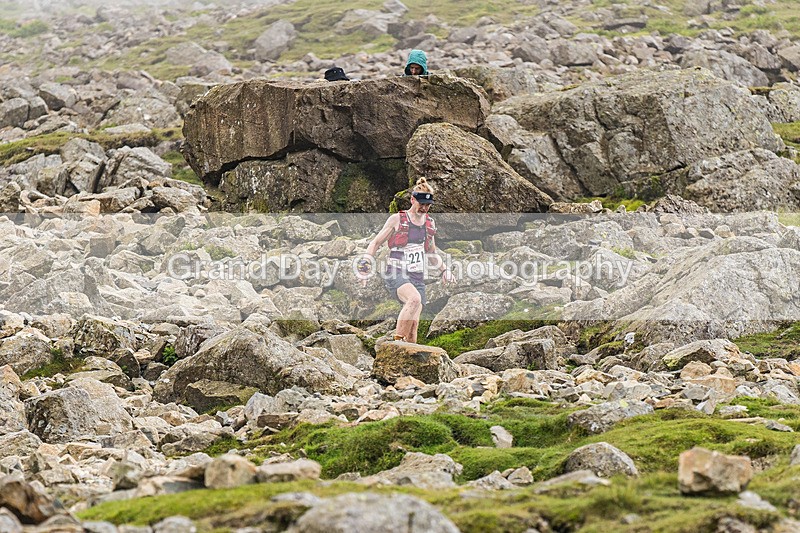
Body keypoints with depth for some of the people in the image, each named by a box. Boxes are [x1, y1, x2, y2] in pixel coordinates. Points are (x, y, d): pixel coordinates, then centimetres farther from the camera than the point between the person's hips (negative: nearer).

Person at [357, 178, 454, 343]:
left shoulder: (430, 223, 15)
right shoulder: (397, 219, 0)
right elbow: (375, 243, 5)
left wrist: (444, 270, 25)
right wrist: (366, 263, -8)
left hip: (417, 278, 6)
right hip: (396, 274, -6)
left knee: (413, 325, -5)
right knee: (415, 298, -35)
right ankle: (397, 341, -31)